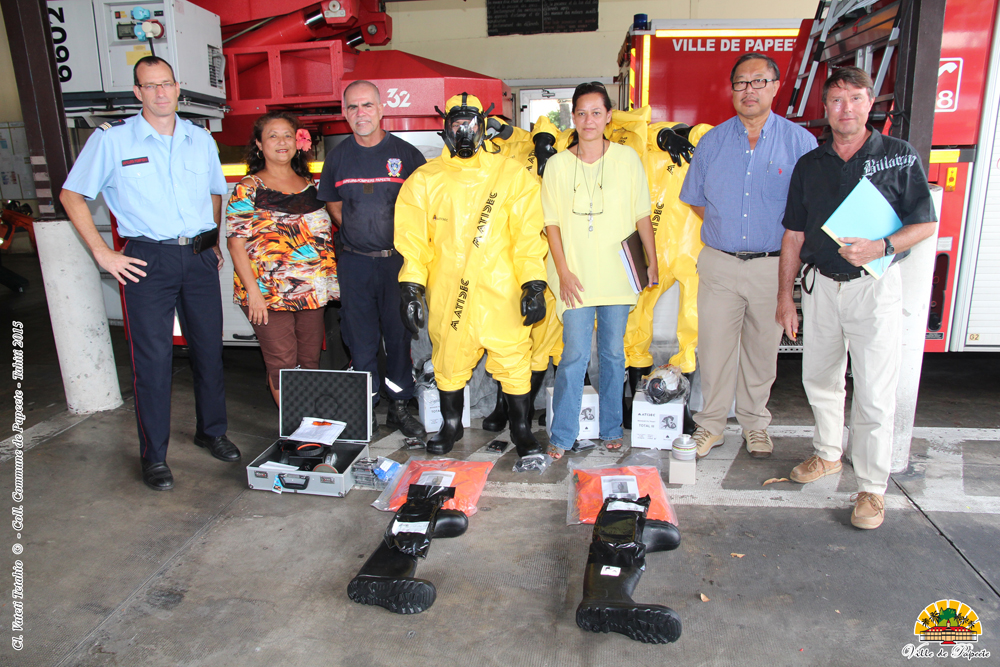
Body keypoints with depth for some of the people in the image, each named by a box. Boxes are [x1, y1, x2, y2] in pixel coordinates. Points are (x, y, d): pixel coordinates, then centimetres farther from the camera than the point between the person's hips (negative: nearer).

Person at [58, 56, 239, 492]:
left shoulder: (201, 139, 11)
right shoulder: (111, 139, -1)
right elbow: (72, 196, 3)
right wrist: (103, 253, -4)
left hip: (199, 258, 4)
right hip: (147, 260, -4)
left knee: (209, 348, 10)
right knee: (153, 358, -3)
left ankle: (212, 431, 29)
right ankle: (153, 456, 10)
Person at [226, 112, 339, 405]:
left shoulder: (309, 184, 12)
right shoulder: (248, 189, -2)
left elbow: (324, 233, 18)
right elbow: (236, 242, -7)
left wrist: (330, 280, 11)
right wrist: (252, 291, -15)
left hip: (312, 292, 5)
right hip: (269, 294, -4)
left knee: (311, 360, 11)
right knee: (282, 364, 0)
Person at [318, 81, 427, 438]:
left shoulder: (406, 154, 0)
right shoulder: (338, 155, 7)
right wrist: (358, 232, 8)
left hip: (397, 259, -1)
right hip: (354, 261, 2)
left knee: (400, 334, 4)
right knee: (360, 338, 6)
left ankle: (399, 406, 19)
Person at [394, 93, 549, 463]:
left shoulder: (511, 175, 4)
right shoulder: (424, 180, 7)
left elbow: (527, 235, 0)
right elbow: (413, 239, 5)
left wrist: (534, 285, -8)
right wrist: (411, 287, -4)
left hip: (501, 291, -1)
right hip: (447, 292, 2)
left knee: (513, 359, 3)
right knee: (449, 360, 12)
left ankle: (520, 429, 23)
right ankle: (451, 425, 35)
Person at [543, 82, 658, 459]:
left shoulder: (627, 159, 4)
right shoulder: (557, 164, 2)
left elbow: (642, 216, 7)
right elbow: (552, 223, 2)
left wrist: (653, 263, 5)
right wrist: (563, 272, -5)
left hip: (618, 276, 1)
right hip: (576, 278, -1)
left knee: (614, 354, 9)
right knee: (574, 355, -2)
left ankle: (611, 429, 24)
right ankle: (562, 435, 10)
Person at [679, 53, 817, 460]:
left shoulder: (799, 141, 1)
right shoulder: (713, 141, 6)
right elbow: (695, 199, 14)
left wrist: (790, 246, -3)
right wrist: (723, 229, 6)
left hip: (773, 266, -1)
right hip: (719, 263, 1)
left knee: (762, 349, 10)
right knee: (714, 347, 3)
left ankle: (754, 423, 28)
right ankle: (711, 423, 18)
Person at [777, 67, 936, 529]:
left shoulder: (900, 157, -1)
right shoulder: (810, 165, 8)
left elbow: (925, 224, 0)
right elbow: (794, 235, 8)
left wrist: (881, 247, -20)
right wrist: (786, 295, 4)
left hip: (874, 287, -4)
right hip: (820, 284, 4)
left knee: (874, 393, -3)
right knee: (819, 378, 15)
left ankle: (872, 487, 10)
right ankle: (828, 454, 36)